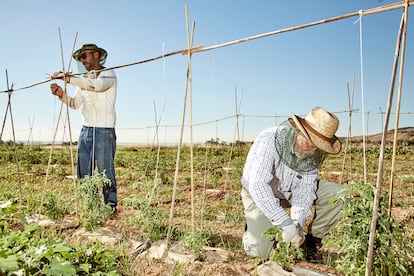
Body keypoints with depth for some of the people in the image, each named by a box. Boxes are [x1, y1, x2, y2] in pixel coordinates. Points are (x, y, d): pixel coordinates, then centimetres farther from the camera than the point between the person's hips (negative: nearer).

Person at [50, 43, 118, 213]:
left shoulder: (108, 74, -1)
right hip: (86, 129, 7)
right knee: (84, 170, 7)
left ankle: (110, 204, 5)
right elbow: (75, 104, 14)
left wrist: (67, 78, -23)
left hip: (104, 130, -7)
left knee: (105, 170, -5)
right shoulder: (83, 79, 21)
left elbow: (97, 85, -24)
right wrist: (62, 94, -5)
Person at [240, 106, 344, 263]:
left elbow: (305, 187, -16)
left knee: (337, 194, -14)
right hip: (259, 195, -4)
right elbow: (258, 186, -38)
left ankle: (313, 241, 4)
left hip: (291, 191, 5)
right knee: (258, 250, -19)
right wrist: (286, 224, -40)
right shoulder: (269, 141, -33)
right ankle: (254, 227, 15)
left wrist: (297, 222, -30)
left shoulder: (315, 152, -16)